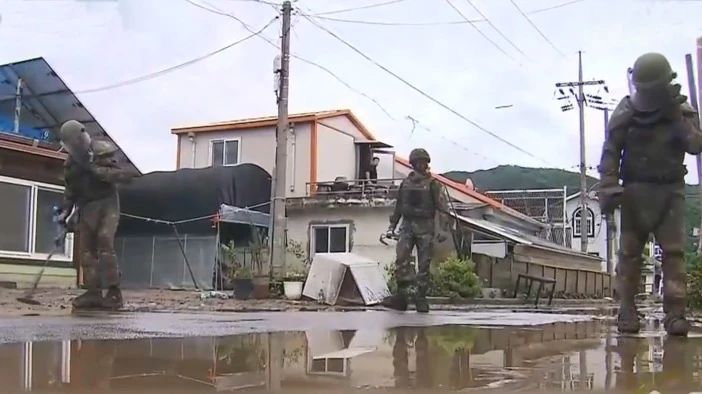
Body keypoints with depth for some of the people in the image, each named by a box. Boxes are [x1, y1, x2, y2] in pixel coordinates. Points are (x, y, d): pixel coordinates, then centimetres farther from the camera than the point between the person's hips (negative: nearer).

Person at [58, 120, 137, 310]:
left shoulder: (102, 153, -9)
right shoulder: (71, 164, 10)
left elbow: (124, 175, -17)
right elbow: (70, 190, 18)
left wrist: (97, 170, -24)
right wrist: (65, 211, 5)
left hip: (106, 205, -6)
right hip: (86, 209, 6)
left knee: (105, 245, -17)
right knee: (86, 249, 0)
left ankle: (114, 292, -15)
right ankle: (93, 292, 3)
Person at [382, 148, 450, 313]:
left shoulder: (433, 184, 1)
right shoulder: (405, 183, 13)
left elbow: (442, 207, -5)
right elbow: (398, 207, 20)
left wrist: (444, 228, -15)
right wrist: (391, 227, 16)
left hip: (425, 228, -3)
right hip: (407, 226, 3)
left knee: (424, 265, -1)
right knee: (401, 259, -13)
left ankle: (421, 299, 6)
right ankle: (401, 296, -11)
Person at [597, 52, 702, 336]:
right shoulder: (626, 111, 2)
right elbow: (610, 152, -2)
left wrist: (676, 117, -16)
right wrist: (608, 189, -12)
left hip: (670, 190, 1)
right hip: (635, 190, 0)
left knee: (673, 251, -8)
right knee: (630, 251, -3)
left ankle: (675, 313, -10)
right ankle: (627, 312, -1)